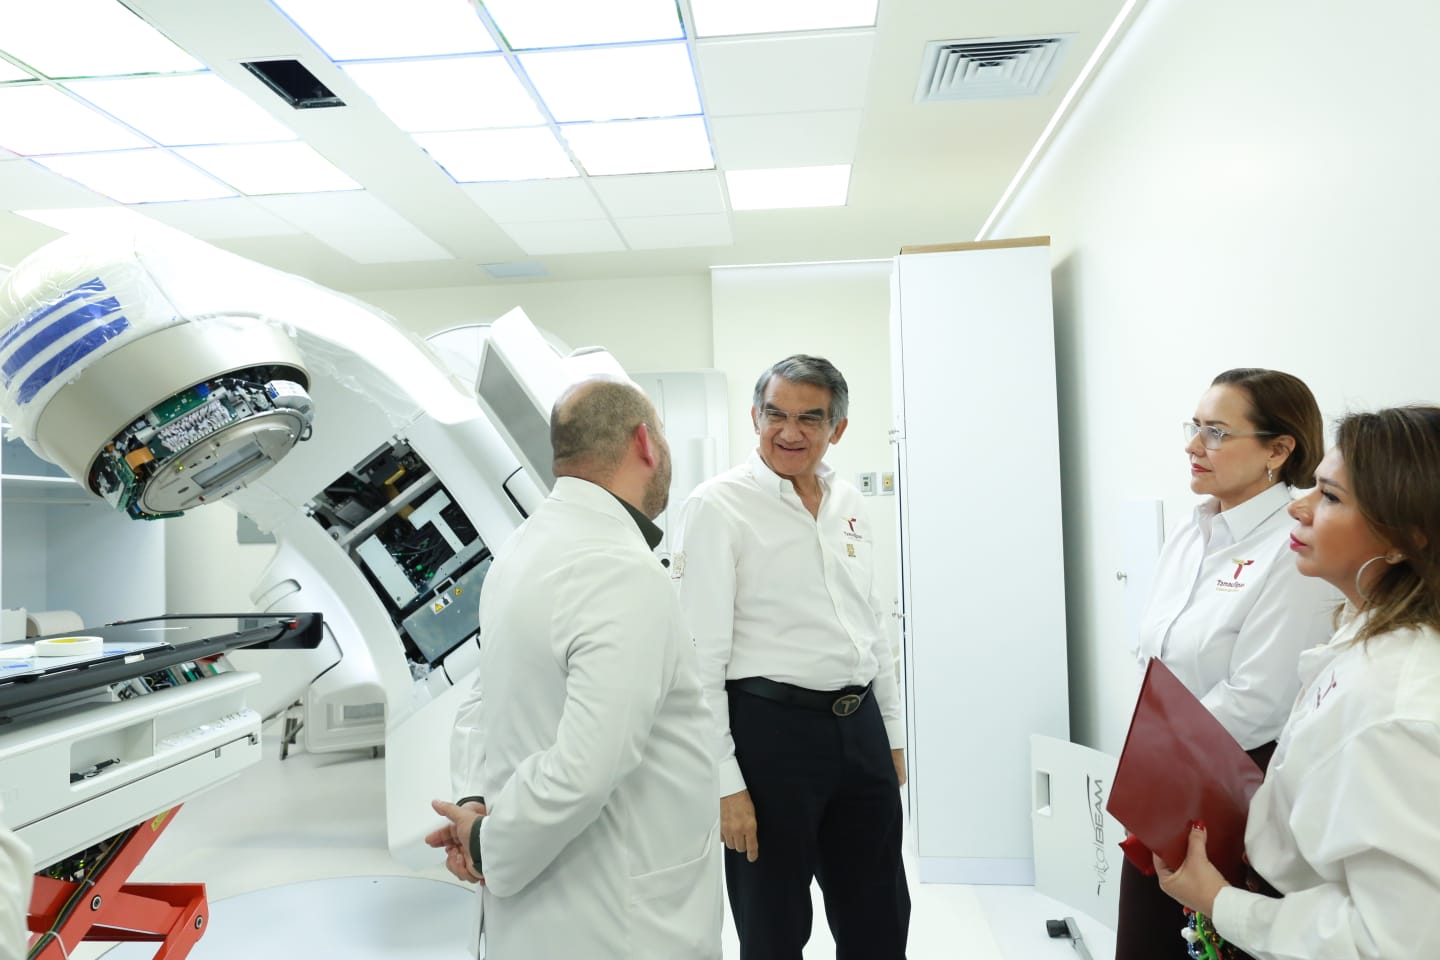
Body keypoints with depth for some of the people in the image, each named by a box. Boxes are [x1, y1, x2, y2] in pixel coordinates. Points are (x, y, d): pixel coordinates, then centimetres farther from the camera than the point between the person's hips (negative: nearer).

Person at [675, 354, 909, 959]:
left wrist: (892, 736, 16)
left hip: (860, 727, 6)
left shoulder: (848, 506, 9)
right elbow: (700, 655, -14)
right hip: (771, 728, -6)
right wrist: (725, 782, -15)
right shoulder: (719, 506, -11)